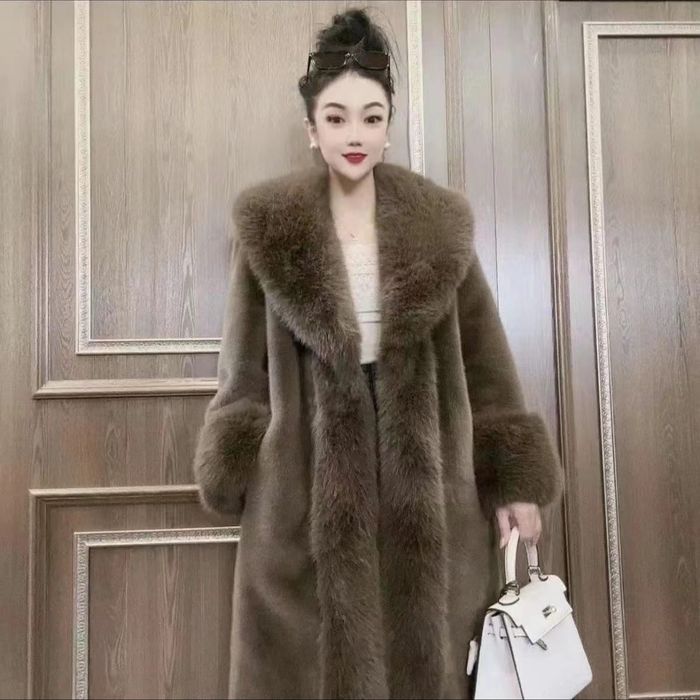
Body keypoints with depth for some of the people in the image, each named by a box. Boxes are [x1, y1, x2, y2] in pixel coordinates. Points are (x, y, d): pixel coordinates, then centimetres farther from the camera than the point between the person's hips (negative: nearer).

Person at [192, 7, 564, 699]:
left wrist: (515, 478, 2)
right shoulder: (268, 225, -1)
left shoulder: (439, 223, 2)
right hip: (306, 473, -1)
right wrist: (238, 474, 0)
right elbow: (245, 366, 4)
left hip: (424, 469, 1)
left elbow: (483, 360, 3)